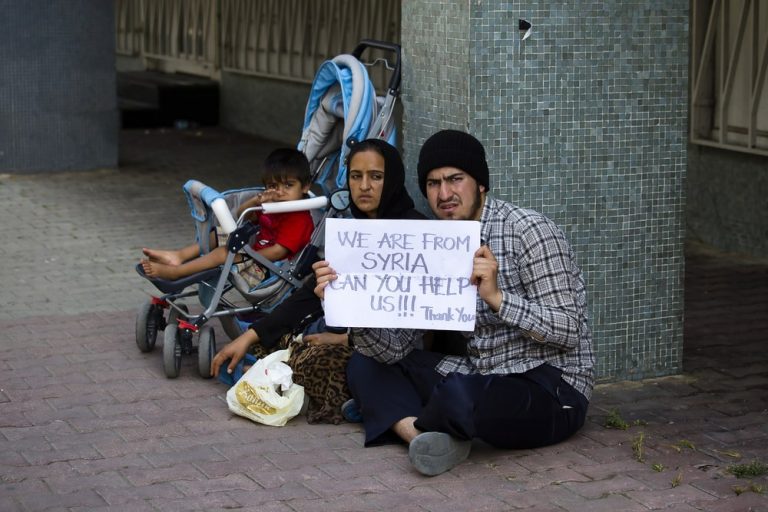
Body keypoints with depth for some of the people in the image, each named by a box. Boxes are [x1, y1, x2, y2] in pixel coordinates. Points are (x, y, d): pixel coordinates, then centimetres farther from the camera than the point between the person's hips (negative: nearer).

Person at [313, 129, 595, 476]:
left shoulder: (527, 231, -13)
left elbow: (568, 331, -18)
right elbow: (393, 348, 2)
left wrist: (496, 296, -31)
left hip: (552, 391, -7)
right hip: (482, 379, 8)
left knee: (458, 394, -37)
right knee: (364, 366, 5)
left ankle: (410, 426, -2)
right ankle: (429, 440, -20)